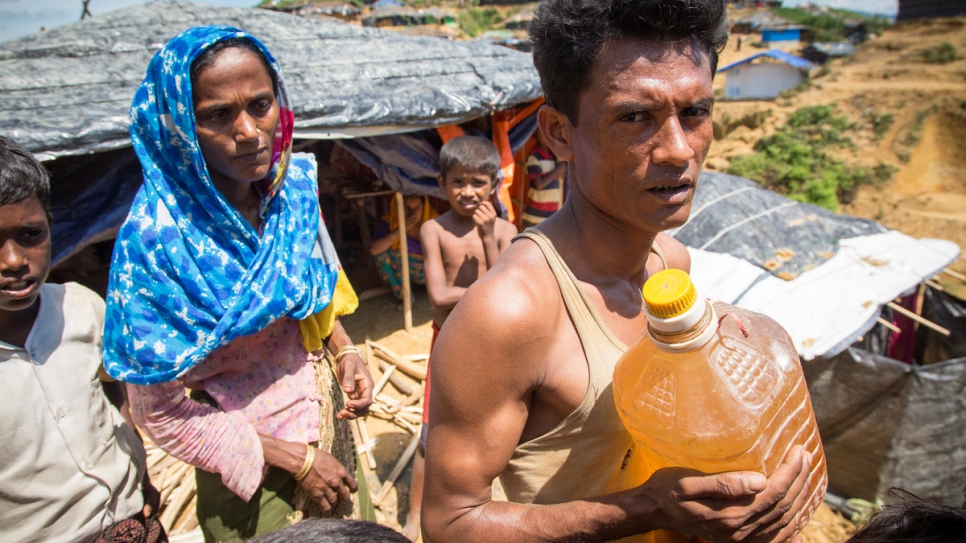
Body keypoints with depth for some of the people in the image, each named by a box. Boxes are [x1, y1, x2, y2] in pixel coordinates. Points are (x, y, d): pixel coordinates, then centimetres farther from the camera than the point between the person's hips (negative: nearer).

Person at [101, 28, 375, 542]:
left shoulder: (293, 184, -10)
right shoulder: (157, 239, -26)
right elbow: (161, 412, -19)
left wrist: (344, 350, -9)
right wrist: (296, 461, -17)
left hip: (327, 412, 5)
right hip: (254, 475, -5)